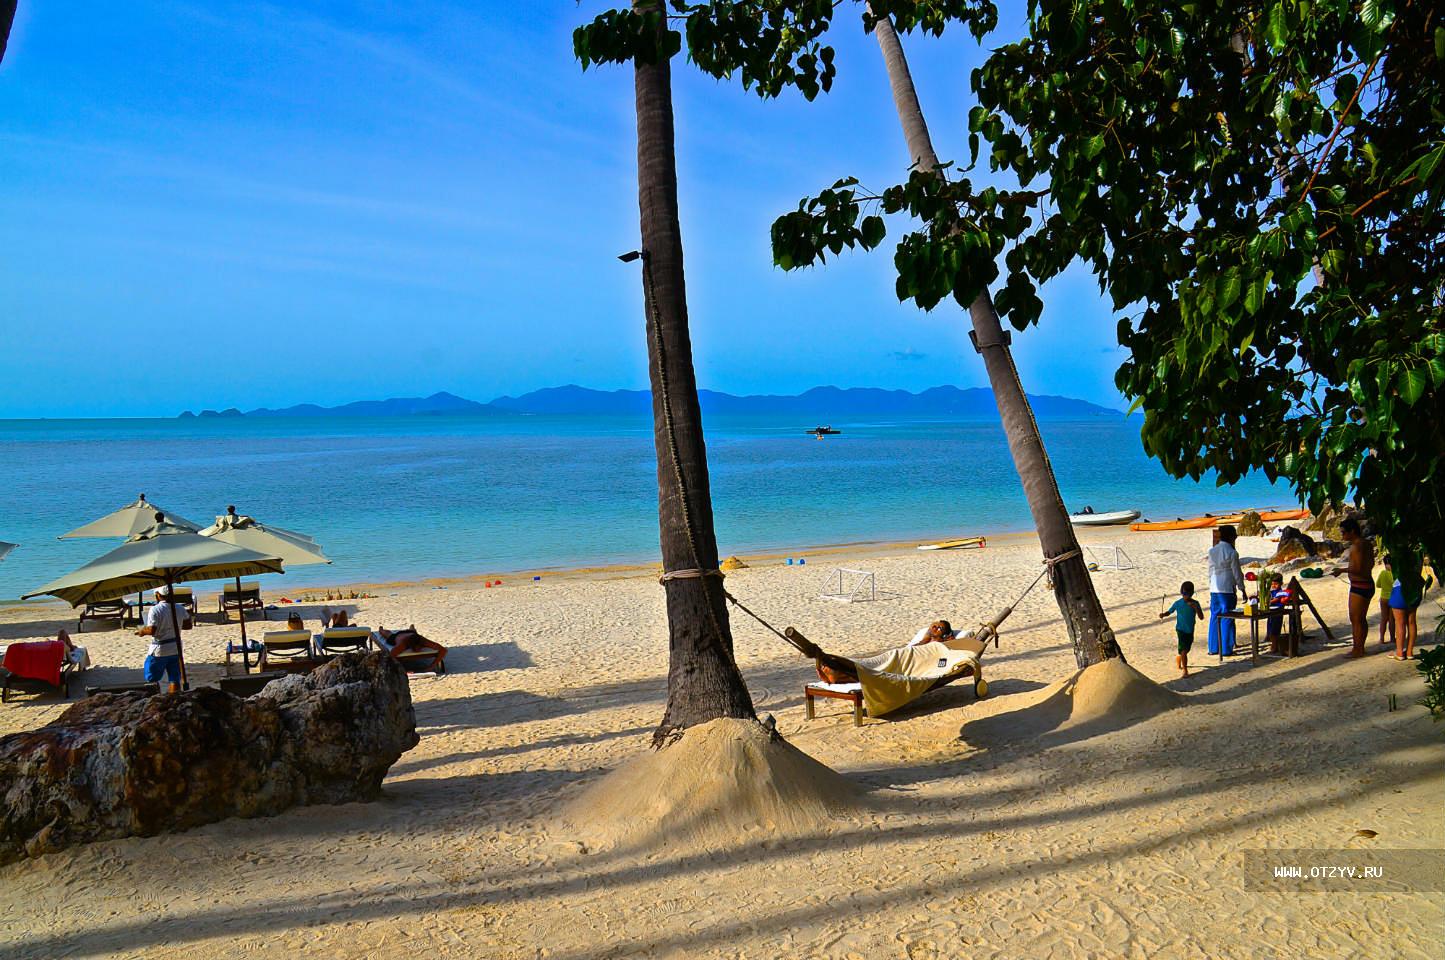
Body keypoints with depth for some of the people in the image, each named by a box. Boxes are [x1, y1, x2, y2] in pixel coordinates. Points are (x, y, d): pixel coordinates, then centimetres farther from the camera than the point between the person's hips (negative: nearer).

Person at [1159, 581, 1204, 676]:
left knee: (1186, 649, 17)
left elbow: (1201, 617, -10)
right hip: (1181, 629, -3)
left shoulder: (1195, 603, -5)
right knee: (1183, 650, -11)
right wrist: (1163, 614, -19)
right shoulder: (1178, 603, -7)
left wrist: (1195, 608, -25)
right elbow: (1169, 611, 2)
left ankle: (1177, 657, 49)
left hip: (1190, 631, 3)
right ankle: (1184, 670, -1)